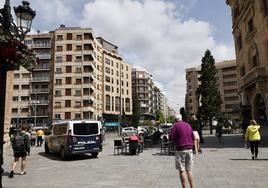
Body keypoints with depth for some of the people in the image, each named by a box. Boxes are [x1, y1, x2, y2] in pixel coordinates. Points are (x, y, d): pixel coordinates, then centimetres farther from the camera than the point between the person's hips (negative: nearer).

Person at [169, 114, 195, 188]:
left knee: (182, 171, 3)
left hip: (180, 150, -5)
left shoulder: (175, 125, -6)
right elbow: (193, 138, 16)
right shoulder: (188, 125, 11)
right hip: (189, 149, 5)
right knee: (189, 170, 12)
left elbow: (171, 138, -11)